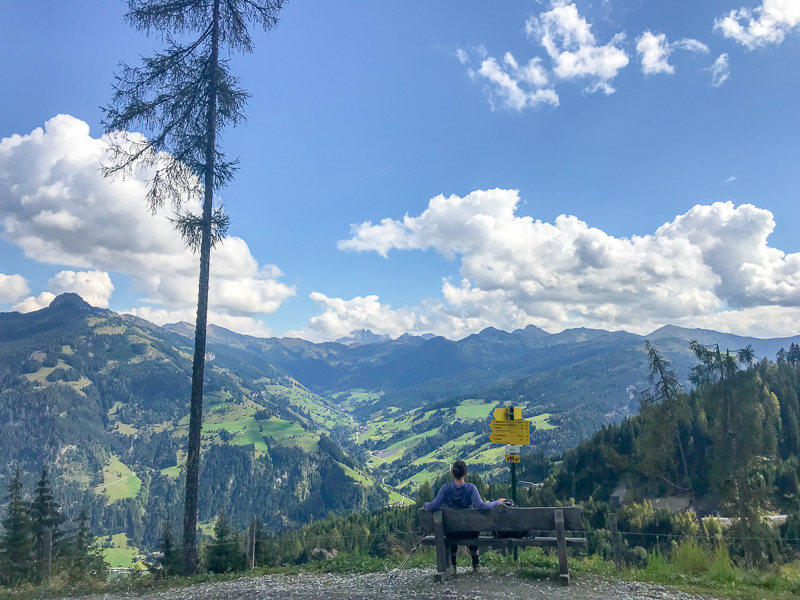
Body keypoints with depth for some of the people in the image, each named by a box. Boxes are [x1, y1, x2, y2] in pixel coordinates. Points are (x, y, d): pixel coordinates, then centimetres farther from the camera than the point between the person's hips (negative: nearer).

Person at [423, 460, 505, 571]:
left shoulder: (446, 488, -13)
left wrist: (425, 504, 4)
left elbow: (433, 506, -17)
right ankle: (476, 564, 41)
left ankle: (452, 564, 37)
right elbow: (481, 506, -25)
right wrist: (497, 502, -12)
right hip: (469, 531, 0)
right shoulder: (470, 487, -16)